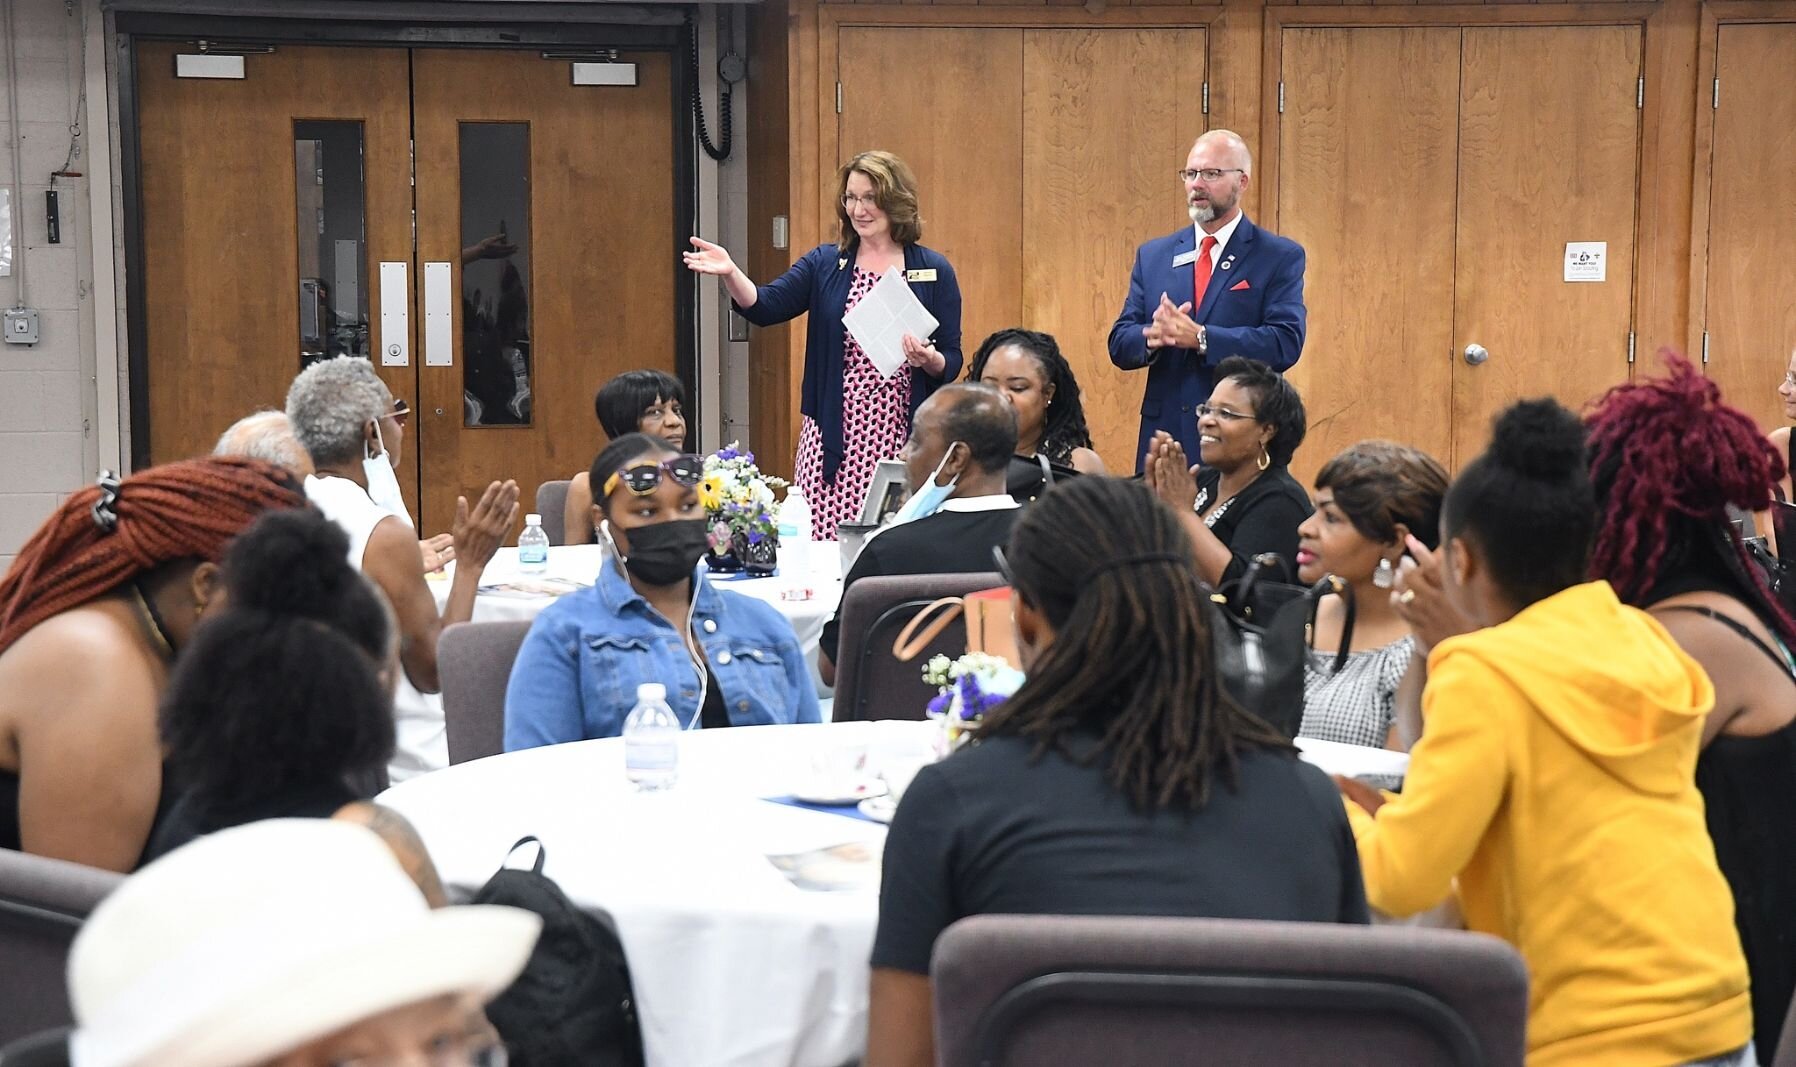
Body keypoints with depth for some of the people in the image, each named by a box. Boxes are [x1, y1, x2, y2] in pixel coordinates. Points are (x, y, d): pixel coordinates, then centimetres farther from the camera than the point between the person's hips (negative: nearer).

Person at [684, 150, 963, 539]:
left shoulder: (933, 270, 5)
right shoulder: (825, 263, 9)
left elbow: (953, 360, 6)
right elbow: (765, 306, -4)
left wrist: (930, 360, -15)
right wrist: (730, 274, -22)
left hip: (903, 437, -1)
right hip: (833, 437, 1)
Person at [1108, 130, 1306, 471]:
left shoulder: (1281, 257, 1)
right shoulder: (1153, 255, 13)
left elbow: (1286, 343, -11)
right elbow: (1119, 344, 9)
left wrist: (1199, 337, -20)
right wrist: (1152, 337, -15)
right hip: (1163, 436, 3)